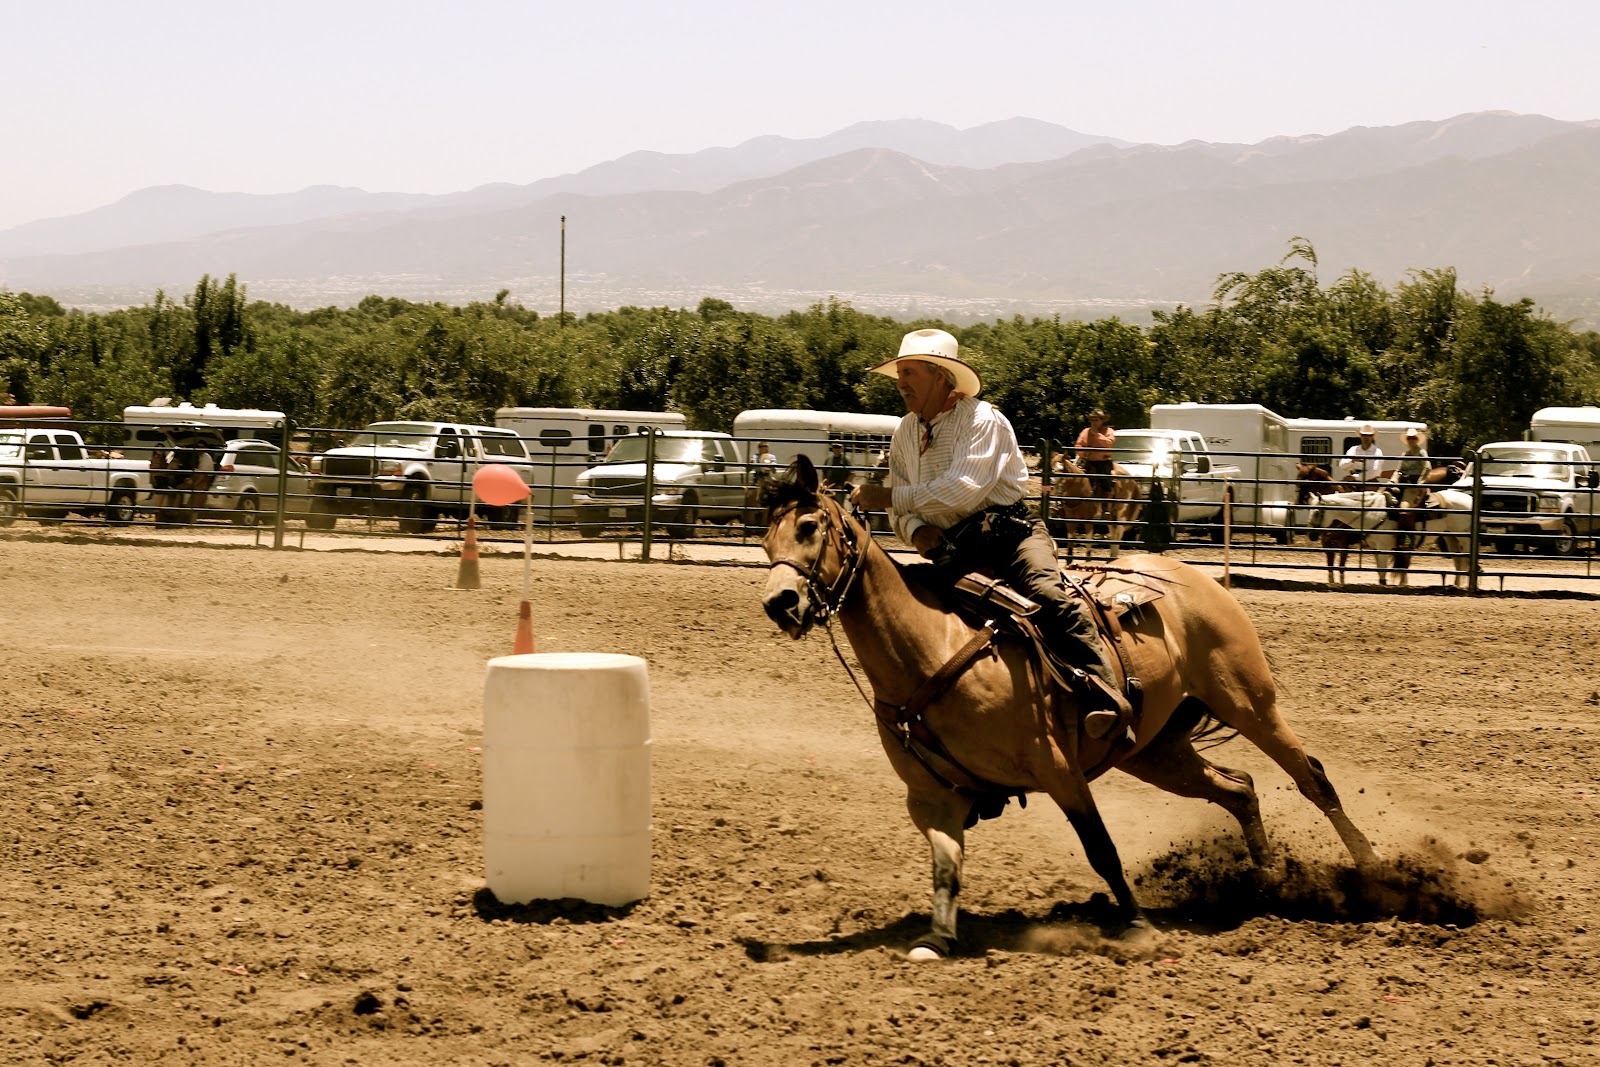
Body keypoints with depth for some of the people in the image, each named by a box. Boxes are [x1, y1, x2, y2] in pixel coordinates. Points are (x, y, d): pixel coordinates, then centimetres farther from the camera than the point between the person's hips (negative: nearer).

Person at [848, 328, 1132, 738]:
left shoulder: (981, 419, -9)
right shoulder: (904, 434, 13)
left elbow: (965, 489, -22)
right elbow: (901, 508, 15)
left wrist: (890, 499, -22)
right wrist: (915, 530, -10)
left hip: (1009, 532, -7)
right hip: (953, 548, 7)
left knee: (1047, 594, -31)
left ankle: (1105, 696, -42)